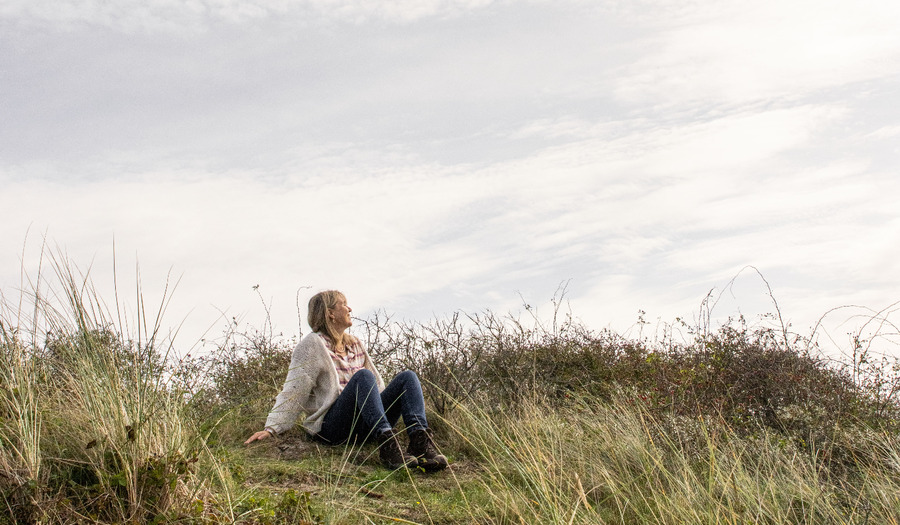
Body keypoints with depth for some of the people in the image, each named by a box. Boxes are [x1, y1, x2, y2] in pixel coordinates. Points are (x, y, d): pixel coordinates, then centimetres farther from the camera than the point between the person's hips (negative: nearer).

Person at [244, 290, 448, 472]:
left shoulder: (355, 345, 23)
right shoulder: (312, 345, 3)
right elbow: (293, 393, -2)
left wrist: (410, 399, 22)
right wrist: (271, 428, -13)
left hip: (365, 425, 7)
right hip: (332, 425, -6)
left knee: (407, 376, -13)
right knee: (363, 376, -31)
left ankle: (420, 441, -39)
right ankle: (387, 446, -50)